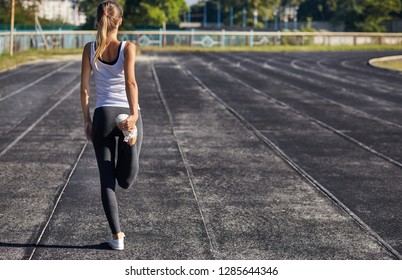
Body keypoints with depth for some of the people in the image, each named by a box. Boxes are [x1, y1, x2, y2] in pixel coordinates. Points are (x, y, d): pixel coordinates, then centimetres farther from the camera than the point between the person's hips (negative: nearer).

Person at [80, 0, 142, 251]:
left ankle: (117, 237, 7)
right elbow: (130, 82, -18)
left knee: (107, 180, 8)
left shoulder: (90, 49, 2)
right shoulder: (128, 47, -4)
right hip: (128, 114, -1)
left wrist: (87, 120, 11)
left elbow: (85, 88, 2)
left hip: (102, 116, 2)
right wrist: (133, 116, -23)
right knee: (126, 181, 12)